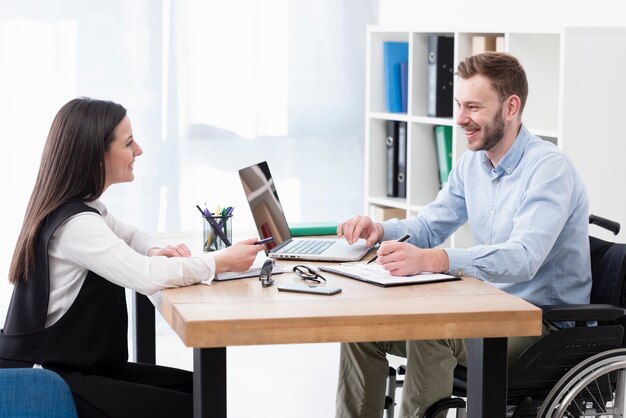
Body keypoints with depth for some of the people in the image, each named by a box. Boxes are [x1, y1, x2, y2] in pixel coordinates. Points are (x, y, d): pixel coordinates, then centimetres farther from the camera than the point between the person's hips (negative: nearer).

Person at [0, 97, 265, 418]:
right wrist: (223, 262, -22)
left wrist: (156, 251, 0)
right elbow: (147, 276, -35)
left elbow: (128, 236, 25)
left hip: (70, 365, 10)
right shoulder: (74, 223, -23)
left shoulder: (82, 206, 9)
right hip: (45, 383, -10)